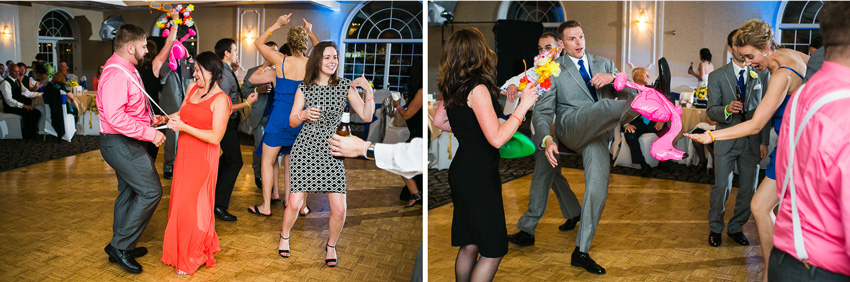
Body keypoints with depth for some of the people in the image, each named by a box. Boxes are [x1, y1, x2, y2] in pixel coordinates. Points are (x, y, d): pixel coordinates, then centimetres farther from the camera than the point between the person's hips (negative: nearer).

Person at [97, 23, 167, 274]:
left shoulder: (125, 70, 12)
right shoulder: (117, 74, -22)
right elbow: (115, 116, -31)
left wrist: (150, 118, 11)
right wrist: (149, 134, -26)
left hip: (122, 143, 11)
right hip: (121, 143, -11)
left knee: (129, 192, 19)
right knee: (150, 191, -10)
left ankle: (121, 247, 32)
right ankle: (120, 246, -1)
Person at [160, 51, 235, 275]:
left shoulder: (220, 100, -13)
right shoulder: (192, 87, 9)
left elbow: (215, 137, -18)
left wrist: (184, 127, -18)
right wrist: (175, 119, 2)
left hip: (203, 158, -7)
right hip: (184, 154, 7)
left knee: (192, 206, -1)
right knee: (181, 203, 13)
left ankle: (193, 258, 15)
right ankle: (181, 251, 29)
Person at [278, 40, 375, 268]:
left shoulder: (346, 87, 1)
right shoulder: (304, 89, 1)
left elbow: (367, 117, -3)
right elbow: (292, 122, 6)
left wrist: (369, 90, -14)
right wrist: (304, 115, -15)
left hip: (331, 150, 1)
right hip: (305, 148, 0)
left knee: (339, 210, -8)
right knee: (295, 204, -4)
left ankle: (331, 246, 22)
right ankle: (284, 236, 29)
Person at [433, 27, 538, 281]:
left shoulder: (452, 88, 5)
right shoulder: (478, 88, -20)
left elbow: (439, 121, 21)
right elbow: (497, 139, -24)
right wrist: (523, 106, -18)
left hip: (461, 173, 9)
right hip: (479, 178, -9)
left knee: (469, 245, 19)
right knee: (493, 250, 3)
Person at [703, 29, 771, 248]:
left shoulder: (762, 75, 5)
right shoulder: (717, 76, 1)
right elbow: (711, 111, -3)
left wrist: (764, 141, 3)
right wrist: (727, 109, -26)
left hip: (752, 140, 2)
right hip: (727, 138, -2)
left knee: (749, 188, 7)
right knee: (722, 187, -2)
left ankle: (736, 227, 26)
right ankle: (715, 228, 19)